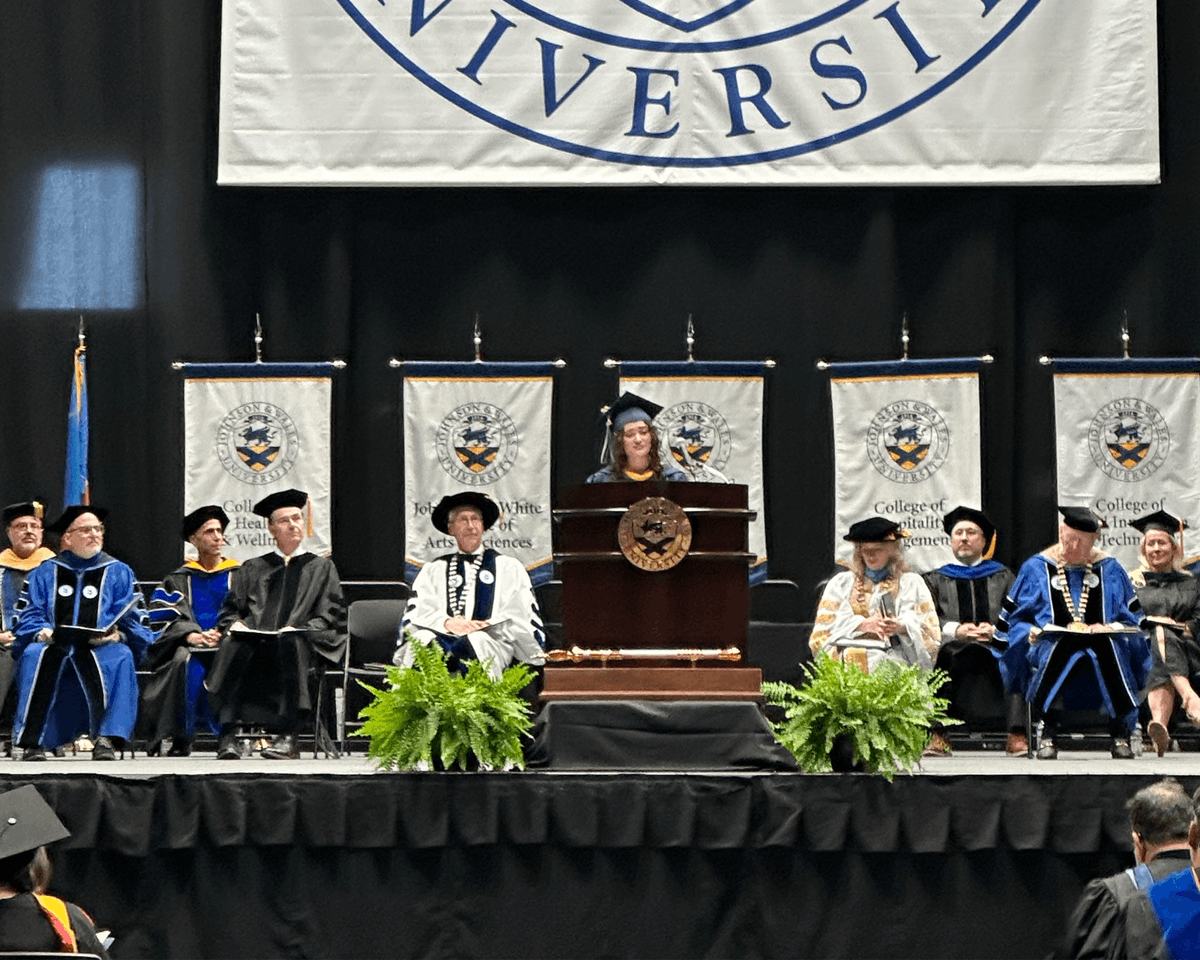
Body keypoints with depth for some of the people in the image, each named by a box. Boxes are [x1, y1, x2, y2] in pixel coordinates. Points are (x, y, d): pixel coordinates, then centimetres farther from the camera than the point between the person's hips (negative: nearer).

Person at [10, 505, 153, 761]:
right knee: (34, 655, -33)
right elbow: (26, 615, 9)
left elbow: (136, 621, 7)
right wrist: (41, 632, -13)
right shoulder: (44, 574, 19)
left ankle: (107, 740, -41)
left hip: (102, 648, 0)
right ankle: (33, 742, -36)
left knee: (120, 656, -34)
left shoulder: (119, 573, 17)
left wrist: (118, 634, -15)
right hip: (55, 647, 1)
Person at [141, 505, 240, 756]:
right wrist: (191, 635, -16)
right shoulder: (178, 580, 18)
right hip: (189, 645, 0)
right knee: (185, 662, -35)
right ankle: (181, 740, -32)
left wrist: (222, 634, -13)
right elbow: (162, 619, 4)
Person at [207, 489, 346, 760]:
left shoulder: (321, 568, 22)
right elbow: (230, 610, 20)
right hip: (255, 641, 2)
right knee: (232, 647, -34)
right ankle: (228, 734, -40)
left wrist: (297, 628, -9)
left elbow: (330, 616, 10)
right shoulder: (252, 569, 27)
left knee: (291, 644, -39)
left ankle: (288, 737, -42)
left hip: (299, 641, -2)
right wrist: (235, 624, -5)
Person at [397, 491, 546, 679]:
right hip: (444, 638, 1)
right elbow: (416, 613, 10)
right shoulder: (434, 570, 25)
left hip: (493, 640, -1)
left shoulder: (508, 567, 22)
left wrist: (481, 627, -9)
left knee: (477, 641, -40)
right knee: (422, 639, -36)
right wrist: (448, 623, -12)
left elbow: (519, 615, 9)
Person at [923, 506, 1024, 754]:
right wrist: (955, 630, -12)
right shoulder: (936, 580, 25)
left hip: (996, 647, 0)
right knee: (940, 658, -38)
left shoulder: (1003, 577, 26)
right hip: (951, 648, 0)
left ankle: (1017, 737, -42)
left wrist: (994, 629, -11)